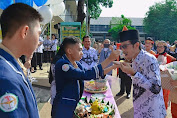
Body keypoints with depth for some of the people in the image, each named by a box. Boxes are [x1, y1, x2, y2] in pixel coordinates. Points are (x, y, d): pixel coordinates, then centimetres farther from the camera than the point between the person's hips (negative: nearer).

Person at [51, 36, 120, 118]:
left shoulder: (76, 64, 4)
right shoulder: (62, 64, -22)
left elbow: (96, 74, 11)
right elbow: (85, 75, -31)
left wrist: (114, 66, 2)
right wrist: (109, 59, -29)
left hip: (74, 106, 8)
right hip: (63, 109, -8)